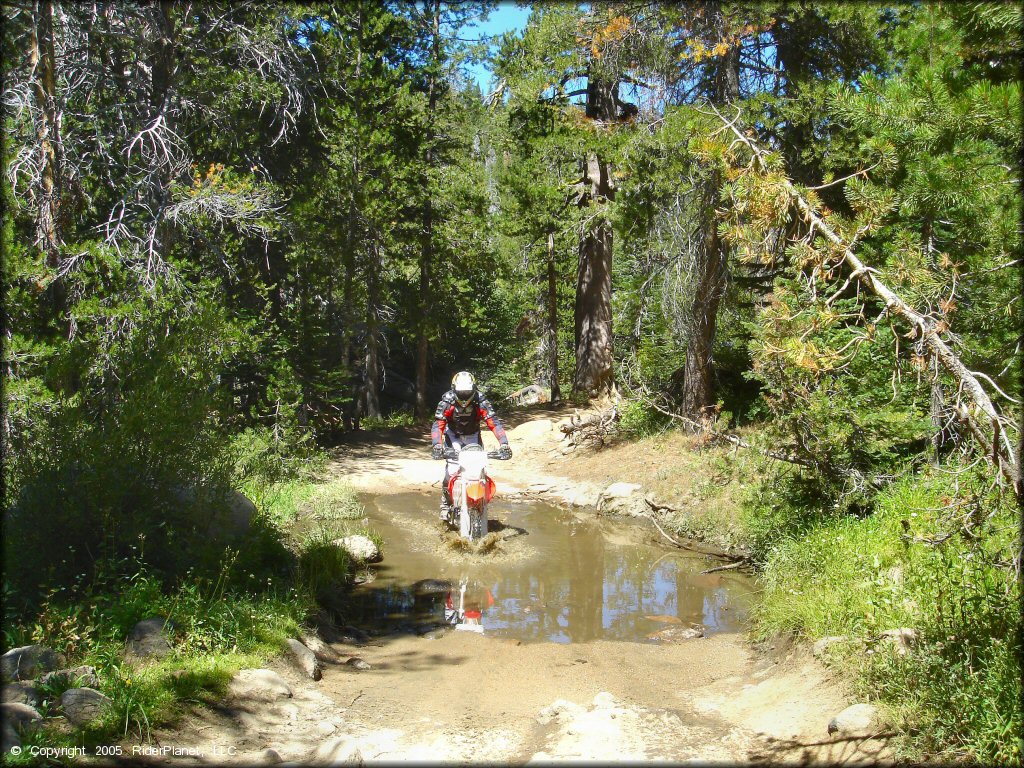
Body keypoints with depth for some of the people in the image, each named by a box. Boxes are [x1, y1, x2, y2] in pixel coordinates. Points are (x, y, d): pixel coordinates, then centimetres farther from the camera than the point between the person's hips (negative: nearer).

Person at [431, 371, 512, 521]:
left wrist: (504, 444, -38)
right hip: (453, 437, -1)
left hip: (473, 437, 1)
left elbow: (493, 423, -26)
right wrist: (437, 445, -44)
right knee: (451, 470, -19)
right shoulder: (447, 401, -23)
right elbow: (438, 425, -27)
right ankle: (445, 504, -1)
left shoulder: (480, 402, -22)